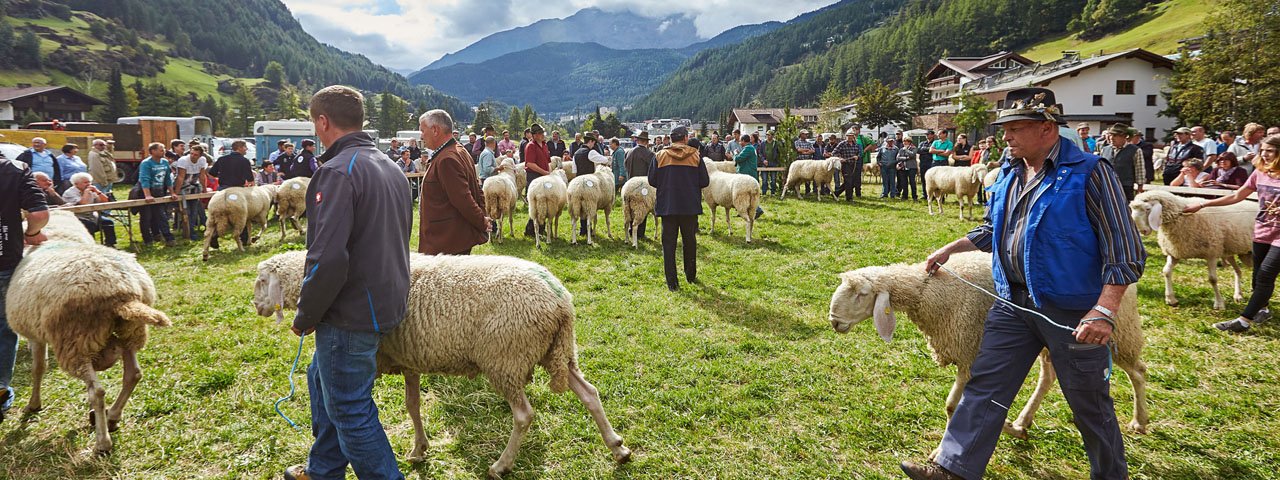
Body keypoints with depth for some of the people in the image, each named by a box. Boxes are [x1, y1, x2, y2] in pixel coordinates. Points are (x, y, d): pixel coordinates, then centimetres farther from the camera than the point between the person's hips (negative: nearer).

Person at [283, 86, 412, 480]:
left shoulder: (338, 171, -19)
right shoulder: (390, 167, 9)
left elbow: (327, 258, -27)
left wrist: (305, 317, -12)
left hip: (350, 314, -10)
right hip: (388, 298, 10)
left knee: (350, 409, 4)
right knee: (323, 380, 26)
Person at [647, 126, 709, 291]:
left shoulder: (660, 156, -2)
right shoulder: (695, 155, -2)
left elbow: (652, 180, -1)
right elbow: (705, 181, -3)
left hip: (667, 206, 0)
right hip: (690, 206, 0)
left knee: (668, 243, 4)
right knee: (690, 241, 17)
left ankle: (672, 282, 1)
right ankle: (691, 276, 27)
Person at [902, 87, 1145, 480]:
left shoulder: (1088, 173, -13)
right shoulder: (1009, 174, 8)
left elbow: (1124, 249, -15)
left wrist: (1104, 311, -24)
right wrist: (948, 250, 19)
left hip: (1072, 310, -6)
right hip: (1014, 303, 6)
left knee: (1089, 403, 10)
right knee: (984, 385, 3)